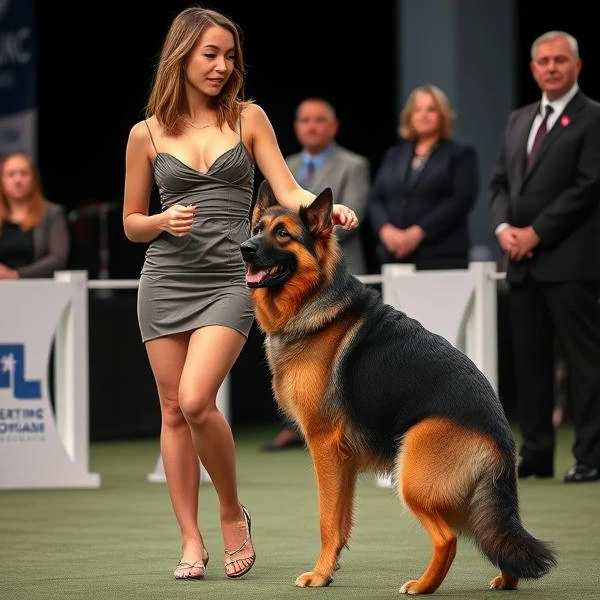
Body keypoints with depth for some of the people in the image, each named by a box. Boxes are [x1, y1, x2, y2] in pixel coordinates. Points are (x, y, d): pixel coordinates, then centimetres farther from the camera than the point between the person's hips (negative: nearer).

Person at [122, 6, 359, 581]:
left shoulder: (248, 118, 5)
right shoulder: (147, 134, 6)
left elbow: (289, 193, -1)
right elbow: (131, 224, 13)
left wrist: (327, 208, -20)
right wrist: (163, 222, -8)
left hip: (229, 280, -2)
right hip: (165, 280, 2)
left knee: (196, 401, -19)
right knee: (173, 410, 2)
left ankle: (232, 513, 3)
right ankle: (191, 540, 12)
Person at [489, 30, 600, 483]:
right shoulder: (519, 120, 19)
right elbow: (500, 181, 17)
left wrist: (536, 233, -13)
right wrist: (504, 227, -2)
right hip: (523, 260, 7)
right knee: (529, 357, 8)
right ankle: (536, 452, 13)